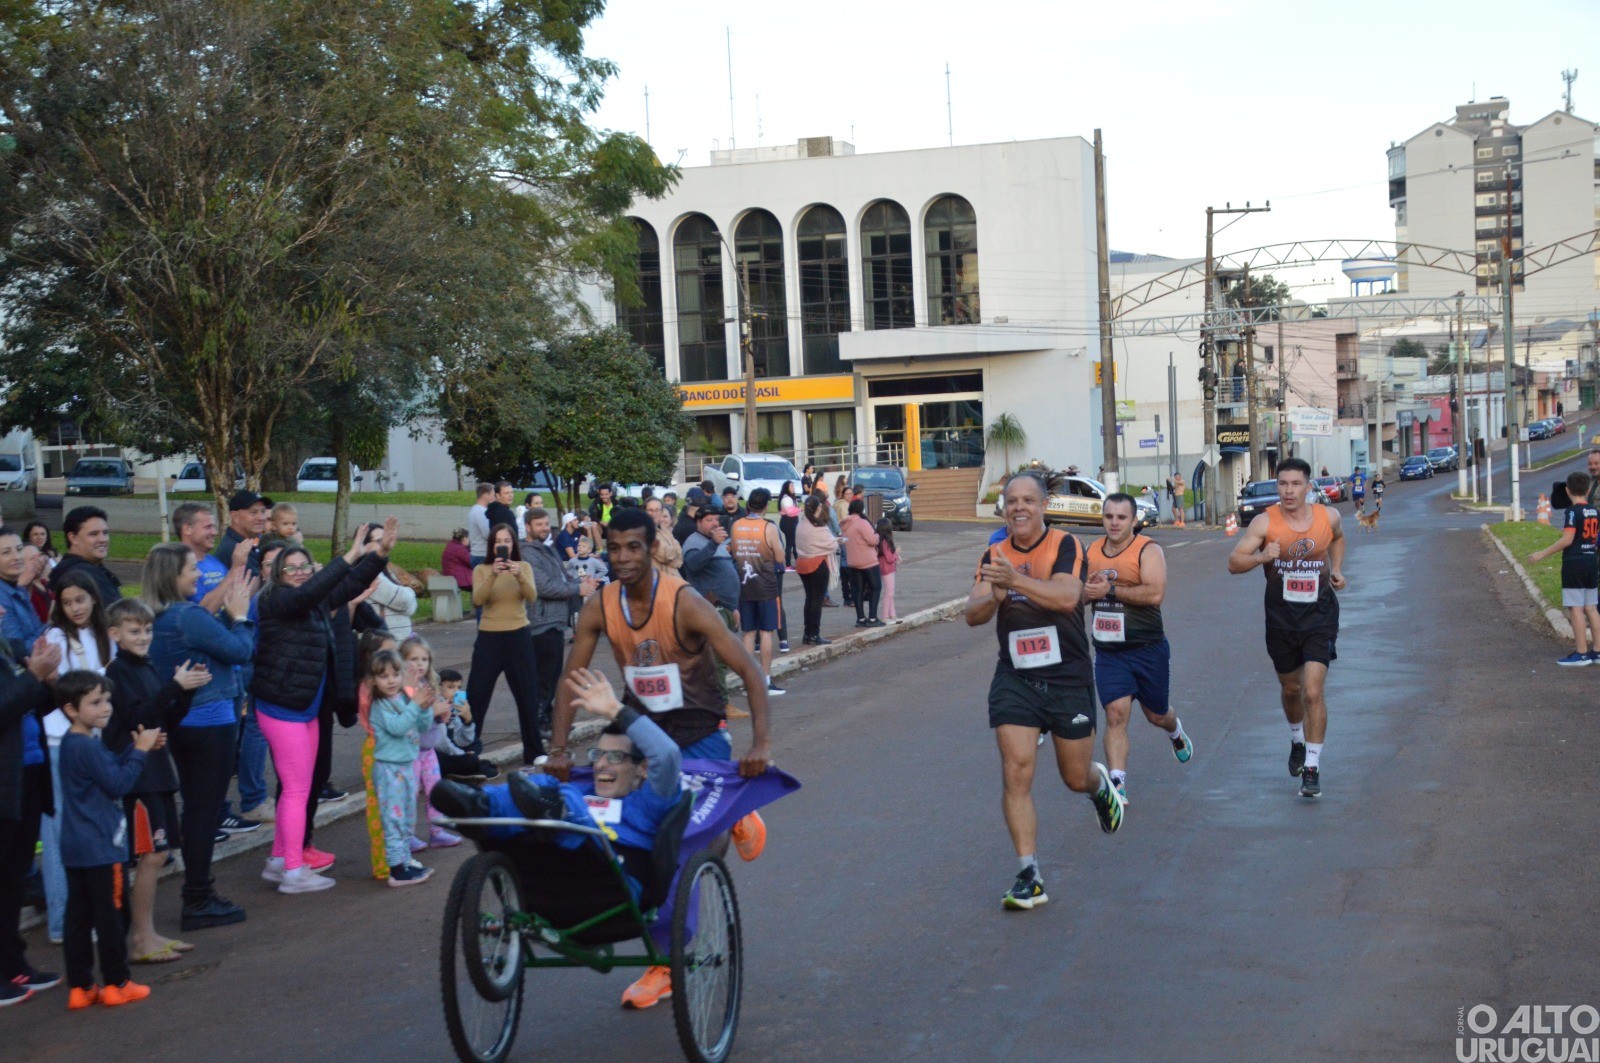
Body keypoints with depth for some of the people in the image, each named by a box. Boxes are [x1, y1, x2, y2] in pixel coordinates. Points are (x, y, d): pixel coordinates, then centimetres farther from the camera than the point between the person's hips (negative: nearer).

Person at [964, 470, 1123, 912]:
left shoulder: (1065, 545, -8)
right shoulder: (995, 556, 4)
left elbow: (1068, 596, -26)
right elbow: (973, 615, -5)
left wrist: (1015, 581, -38)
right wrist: (995, 596, -28)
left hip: (1069, 679, -2)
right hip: (1014, 680, 2)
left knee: (1076, 777, 11)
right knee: (1016, 772, -11)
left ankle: (1100, 785, 49)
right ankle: (1029, 877, -6)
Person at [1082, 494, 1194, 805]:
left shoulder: (1148, 551, -10)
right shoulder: (1091, 552, 7)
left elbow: (1155, 593, -25)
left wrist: (1110, 590, -23)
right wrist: (1088, 589, -7)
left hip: (1148, 649, -3)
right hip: (1108, 652, 3)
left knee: (1156, 714, 16)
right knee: (1116, 714, -13)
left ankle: (1175, 731, 52)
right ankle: (1117, 784, -15)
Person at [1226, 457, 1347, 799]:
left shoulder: (1328, 516, -4)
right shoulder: (1265, 522, -12)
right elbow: (1233, 563, -15)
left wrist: (1336, 569, 6)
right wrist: (1261, 557, -34)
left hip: (1320, 616, -1)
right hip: (1280, 617, 1)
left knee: (1313, 691, -12)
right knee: (1291, 689, 17)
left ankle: (1312, 768, -5)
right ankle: (1297, 741, 47)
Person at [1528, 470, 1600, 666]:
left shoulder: (1573, 512, -14)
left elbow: (1567, 540, -21)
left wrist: (1542, 554, -18)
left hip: (1574, 563, -8)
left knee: (1575, 608, -4)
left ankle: (1581, 653, -5)